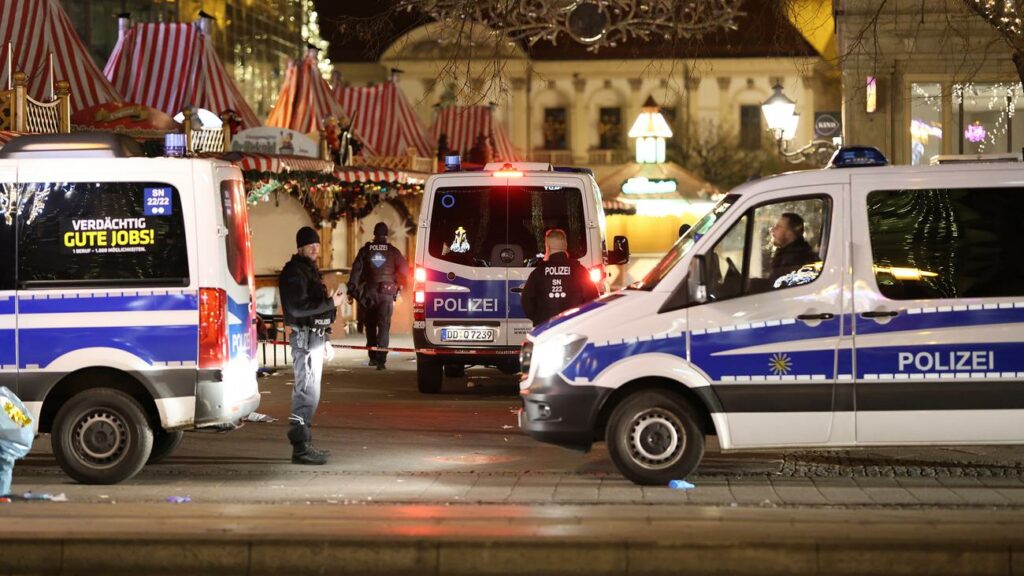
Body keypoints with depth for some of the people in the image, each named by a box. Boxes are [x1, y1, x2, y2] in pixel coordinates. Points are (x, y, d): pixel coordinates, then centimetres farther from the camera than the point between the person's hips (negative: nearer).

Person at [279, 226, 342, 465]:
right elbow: (297, 308, -23)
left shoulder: (309, 270, 20)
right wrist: (331, 304, -20)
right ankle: (300, 448, -14)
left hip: (315, 337, 11)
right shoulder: (294, 272, -12)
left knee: (307, 391, 14)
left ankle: (304, 444, 20)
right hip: (305, 336, -11)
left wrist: (324, 338, 21)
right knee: (308, 392, -13)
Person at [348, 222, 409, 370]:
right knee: (384, 326, -3)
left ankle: (372, 357, 19)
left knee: (370, 325, 15)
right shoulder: (393, 251, 0)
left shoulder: (365, 250, 3)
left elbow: (356, 270, -2)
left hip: (369, 293, 1)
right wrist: (400, 285, 19)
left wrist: (352, 289, 0)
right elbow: (404, 270, 2)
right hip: (387, 293, -1)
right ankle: (381, 359, -16)